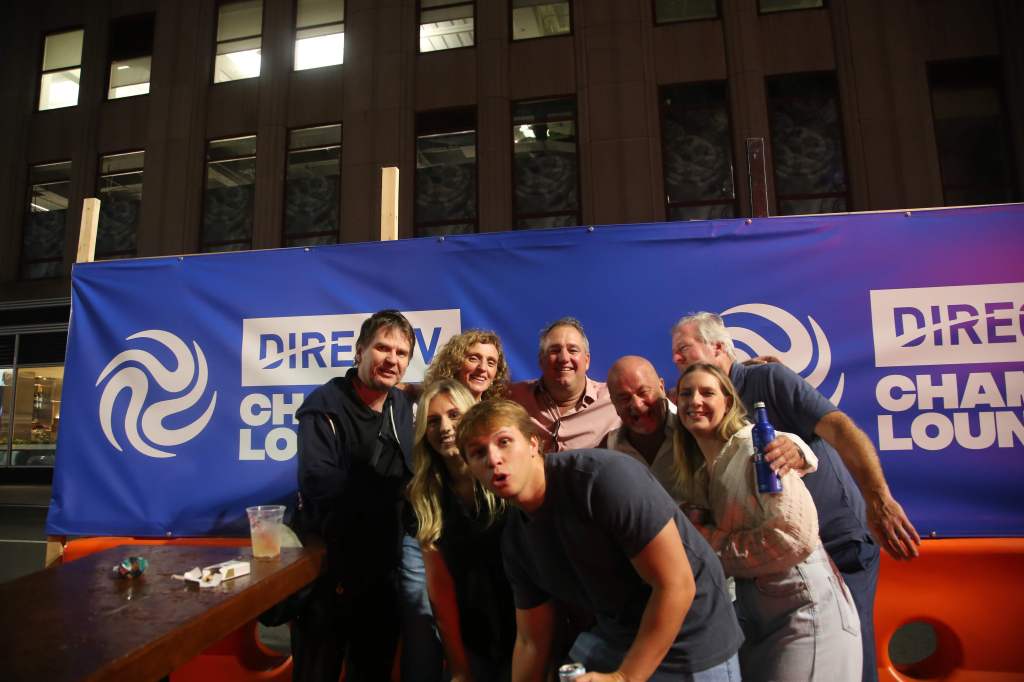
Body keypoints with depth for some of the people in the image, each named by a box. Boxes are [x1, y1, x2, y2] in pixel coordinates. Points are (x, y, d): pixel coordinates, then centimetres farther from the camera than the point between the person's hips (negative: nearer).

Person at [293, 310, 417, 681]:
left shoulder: (404, 407, 3)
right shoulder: (324, 406, -16)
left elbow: (409, 478, 8)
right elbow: (319, 483, -27)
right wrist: (386, 492, -20)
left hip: (382, 567, 5)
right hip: (329, 565, -5)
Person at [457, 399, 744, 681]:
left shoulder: (604, 477, -28)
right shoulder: (514, 540, -5)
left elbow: (676, 585, -25)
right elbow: (531, 641, 5)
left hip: (690, 644, -5)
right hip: (614, 639, 6)